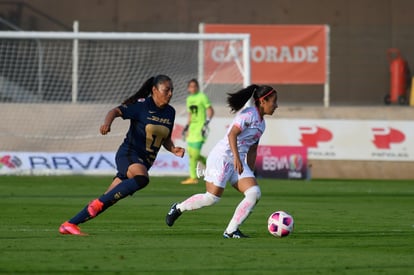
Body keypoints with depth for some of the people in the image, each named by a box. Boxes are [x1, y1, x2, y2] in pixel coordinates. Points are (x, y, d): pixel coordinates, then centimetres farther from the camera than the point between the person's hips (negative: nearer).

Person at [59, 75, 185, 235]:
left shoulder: (170, 112, 11)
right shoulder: (141, 105, -9)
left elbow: (165, 139, 21)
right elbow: (117, 111, -15)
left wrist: (173, 149, 1)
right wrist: (107, 122, -35)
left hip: (144, 162, 6)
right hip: (128, 154, -6)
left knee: (108, 200, 0)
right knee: (142, 179, -38)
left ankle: (69, 225, 6)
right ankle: (98, 203, -28)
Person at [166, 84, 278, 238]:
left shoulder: (261, 123, 16)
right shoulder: (249, 114, -12)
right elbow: (232, 134, -25)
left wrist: (249, 173, 21)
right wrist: (237, 158, -35)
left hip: (238, 163, 9)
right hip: (222, 157, -9)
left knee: (254, 193, -12)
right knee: (212, 198, -10)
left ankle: (231, 231, -10)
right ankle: (178, 208, 16)